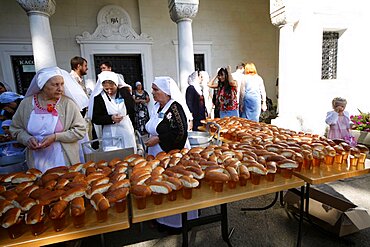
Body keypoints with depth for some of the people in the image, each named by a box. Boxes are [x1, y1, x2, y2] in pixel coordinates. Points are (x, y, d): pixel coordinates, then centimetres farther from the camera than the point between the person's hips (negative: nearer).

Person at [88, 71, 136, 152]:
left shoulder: (123, 92, 2)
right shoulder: (98, 97, -4)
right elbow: (95, 119, -5)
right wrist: (111, 118, -20)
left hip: (127, 131, 2)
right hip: (111, 136, -2)